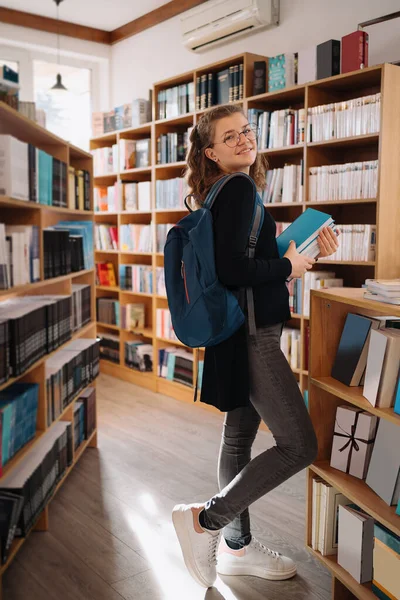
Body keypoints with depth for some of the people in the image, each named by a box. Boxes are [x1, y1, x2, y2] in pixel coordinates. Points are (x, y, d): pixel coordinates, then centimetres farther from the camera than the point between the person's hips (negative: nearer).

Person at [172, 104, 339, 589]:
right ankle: (205, 519, 2)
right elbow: (230, 269, -25)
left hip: (246, 334, 10)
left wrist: (304, 249, 9)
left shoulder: (232, 191, 15)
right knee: (299, 445, -7)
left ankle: (236, 546, 30)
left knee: (239, 438, 16)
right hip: (251, 335, -10)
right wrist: (289, 267, -11)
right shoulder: (238, 188, -14)